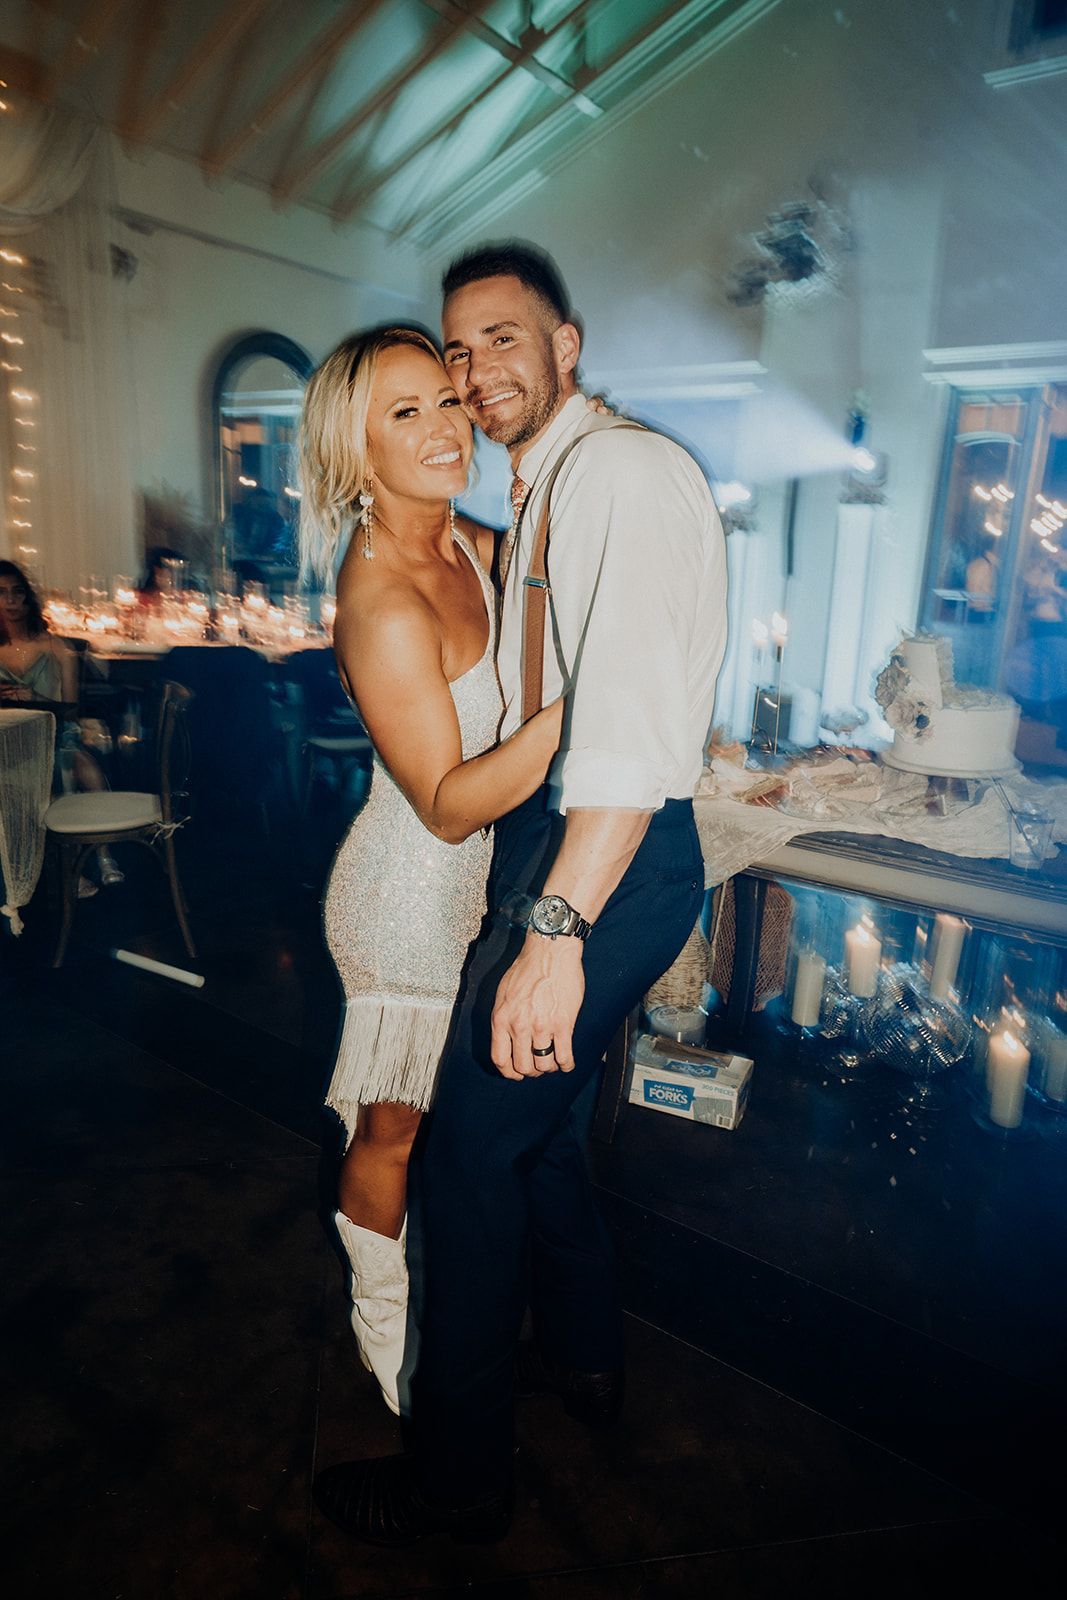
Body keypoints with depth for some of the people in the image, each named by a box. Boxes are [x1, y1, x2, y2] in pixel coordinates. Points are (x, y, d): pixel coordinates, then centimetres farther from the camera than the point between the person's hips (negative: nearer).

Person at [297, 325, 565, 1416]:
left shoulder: (476, 546, -2)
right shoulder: (383, 608, -28)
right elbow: (448, 804, -27)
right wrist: (580, 703, -35)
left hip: (468, 879, 8)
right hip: (411, 897, -8)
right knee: (395, 1128, 15)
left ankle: (427, 1281, 53)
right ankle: (385, 1322, 44)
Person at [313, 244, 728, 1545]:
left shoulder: (624, 468, -14)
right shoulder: (540, 494, 19)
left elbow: (633, 717, -27)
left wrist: (556, 928, -31)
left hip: (608, 859, -10)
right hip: (557, 843, 10)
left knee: (474, 1143, -1)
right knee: (537, 1118, 22)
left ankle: (456, 1476, 21)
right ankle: (583, 1361, 45)